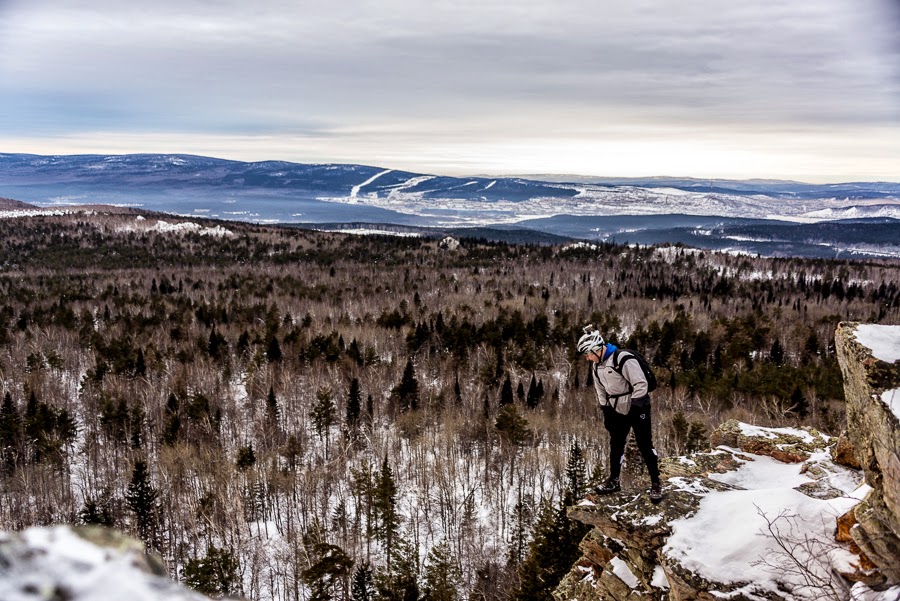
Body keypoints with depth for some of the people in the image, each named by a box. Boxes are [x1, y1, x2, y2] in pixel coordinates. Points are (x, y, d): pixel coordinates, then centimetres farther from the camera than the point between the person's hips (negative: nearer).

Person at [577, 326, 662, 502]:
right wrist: (605, 411, 9)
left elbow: (641, 384, -22)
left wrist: (636, 408, -20)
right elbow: (601, 390, 13)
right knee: (616, 445, 12)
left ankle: (656, 483, 9)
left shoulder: (623, 359, -24)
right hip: (617, 410, 7)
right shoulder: (597, 365, 1)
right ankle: (613, 481, 24)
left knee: (645, 445, -2)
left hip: (637, 407, -7)